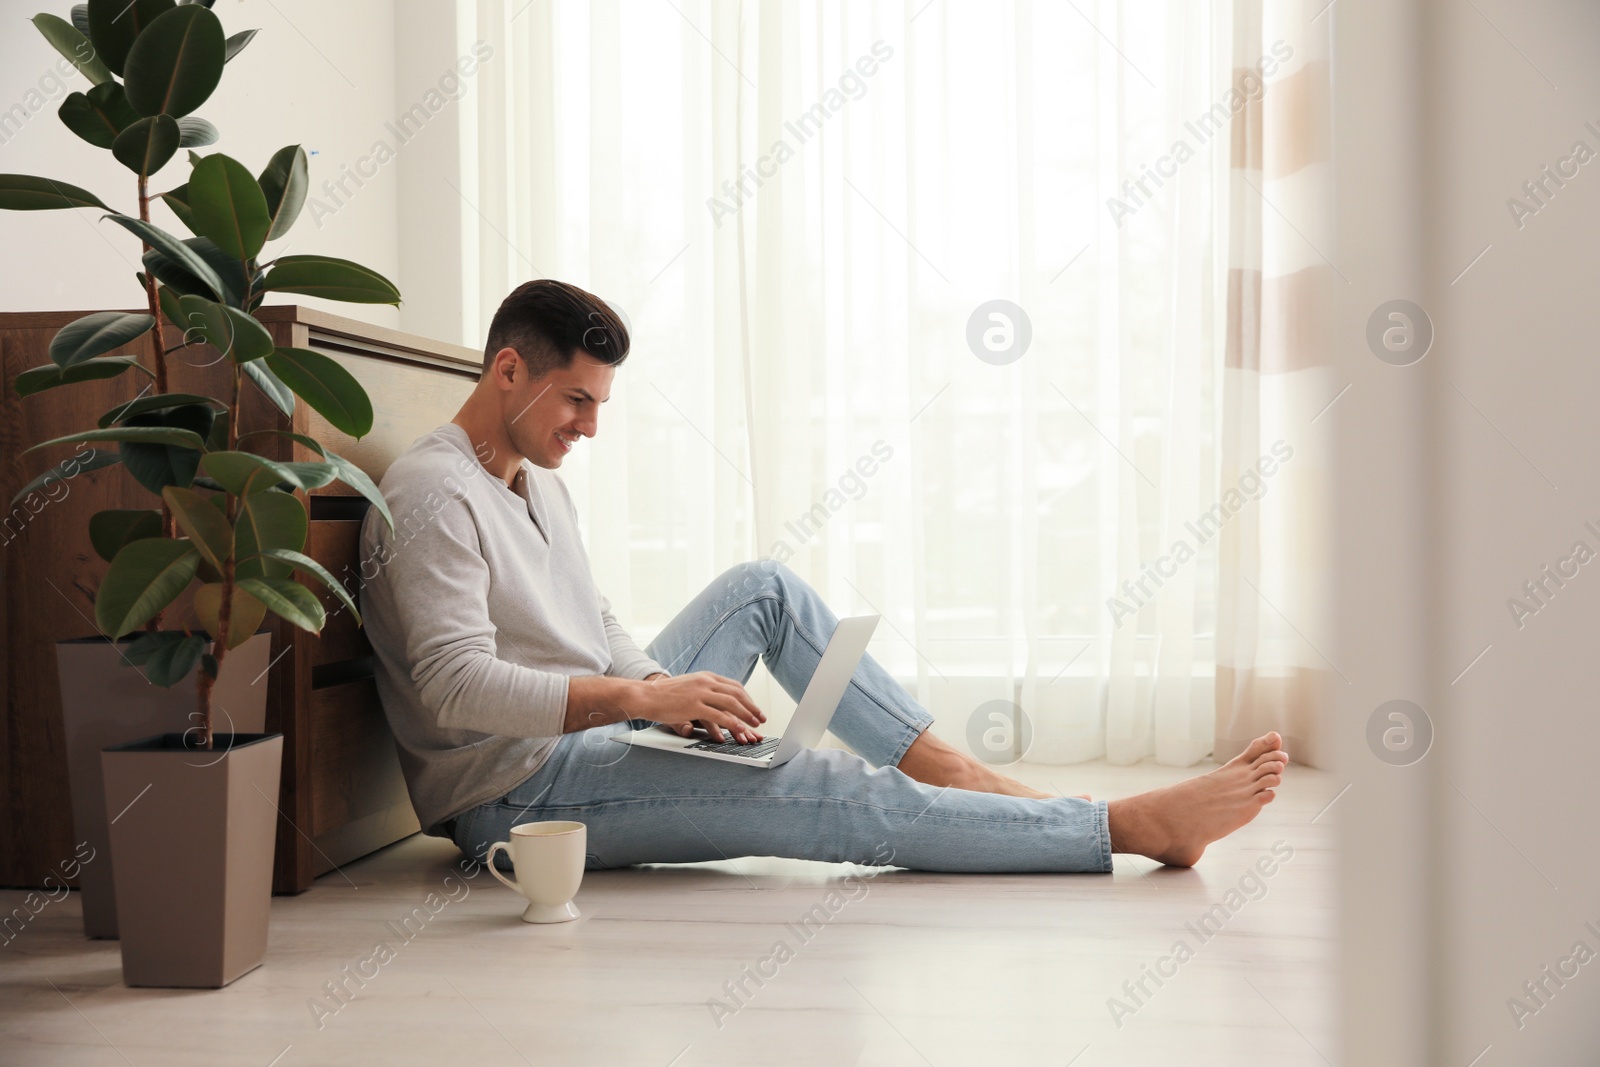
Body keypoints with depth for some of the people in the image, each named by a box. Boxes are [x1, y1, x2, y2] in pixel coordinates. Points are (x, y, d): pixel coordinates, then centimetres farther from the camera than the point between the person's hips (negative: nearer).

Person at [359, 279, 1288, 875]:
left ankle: (954, 771, -5)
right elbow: (458, 687, -26)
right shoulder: (434, 496, -16)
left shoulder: (539, 485, 15)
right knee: (837, 796, -19)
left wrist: (675, 697, -4)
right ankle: (1137, 826, -18)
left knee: (764, 589, 1)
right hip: (515, 792, -9)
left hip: (588, 738, 9)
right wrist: (645, 696, -30)